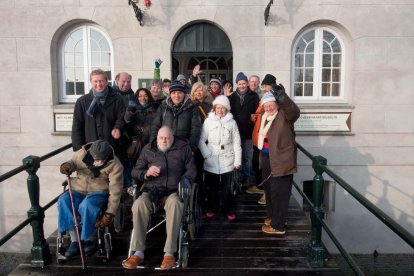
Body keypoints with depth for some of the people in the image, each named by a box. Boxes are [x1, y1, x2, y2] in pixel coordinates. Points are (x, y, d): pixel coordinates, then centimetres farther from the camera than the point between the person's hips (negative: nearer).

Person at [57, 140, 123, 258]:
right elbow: (72, 162, 13)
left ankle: (88, 239, -16)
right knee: (63, 201, -28)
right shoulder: (82, 154, -7)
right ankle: (74, 240, -22)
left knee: (87, 204, -37)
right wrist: (67, 166, -14)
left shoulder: (115, 165, -15)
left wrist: (109, 214, -19)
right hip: (78, 190, 4)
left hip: (98, 193, -3)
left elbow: (115, 190, -15)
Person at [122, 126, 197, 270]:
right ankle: (139, 252, -24)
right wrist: (146, 173, -8)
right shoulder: (148, 149, 16)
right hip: (151, 190, 2)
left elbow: (191, 169, 11)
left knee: (175, 204, -37)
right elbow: (135, 171, 14)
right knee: (139, 204, -32)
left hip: (173, 191, -1)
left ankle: (169, 253, -31)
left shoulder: (183, 148, 13)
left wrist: (185, 180, -11)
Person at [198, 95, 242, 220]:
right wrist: (207, 155, -12)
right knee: (212, 187, 11)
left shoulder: (232, 122, 1)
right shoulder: (208, 121, -1)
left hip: (227, 161, 0)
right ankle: (212, 208, 27)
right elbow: (201, 140, -2)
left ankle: (228, 209, 22)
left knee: (227, 187, 8)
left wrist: (237, 161, 0)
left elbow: (236, 143, 2)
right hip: (211, 161, 0)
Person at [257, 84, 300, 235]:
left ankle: (278, 226, 13)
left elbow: (295, 111, -36)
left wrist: (282, 97, -52)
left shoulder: (284, 115, -13)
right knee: (269, 189, 21)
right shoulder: (265, 117, 10)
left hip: (281, 160, -8)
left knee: (279, 193, 0)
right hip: (267, 159, 8)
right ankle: (272, 216, 41)